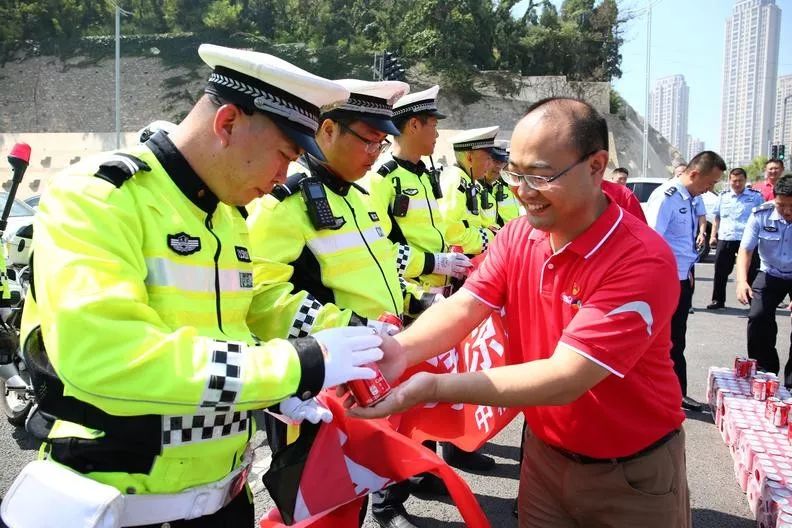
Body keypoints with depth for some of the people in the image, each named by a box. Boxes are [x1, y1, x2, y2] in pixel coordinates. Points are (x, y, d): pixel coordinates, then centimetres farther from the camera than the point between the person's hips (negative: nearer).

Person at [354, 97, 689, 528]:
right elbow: (463, 307, -15)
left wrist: (434, 386, -39)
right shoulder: (517, 237, -6)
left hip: (632, 472, -4)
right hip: (546, 453, 5)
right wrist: (401, 350, -36)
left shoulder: (642, 261, -27)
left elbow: (564, 378, -32)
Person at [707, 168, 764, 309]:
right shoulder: (723, 196, 12)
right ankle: (718, 300, 19)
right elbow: (717, 218, 18)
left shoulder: (756, 196, 4)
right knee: (720, 272, 7)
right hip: (725, 239, 2)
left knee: (751, 273, 3)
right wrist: (713, 235, 10)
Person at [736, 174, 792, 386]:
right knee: (758, 317, -12)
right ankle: (764, 372, 7)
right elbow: (746, 250, -16)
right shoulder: (761, 215, -18)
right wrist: (742, 280, -32)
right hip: (771, 274, 2)